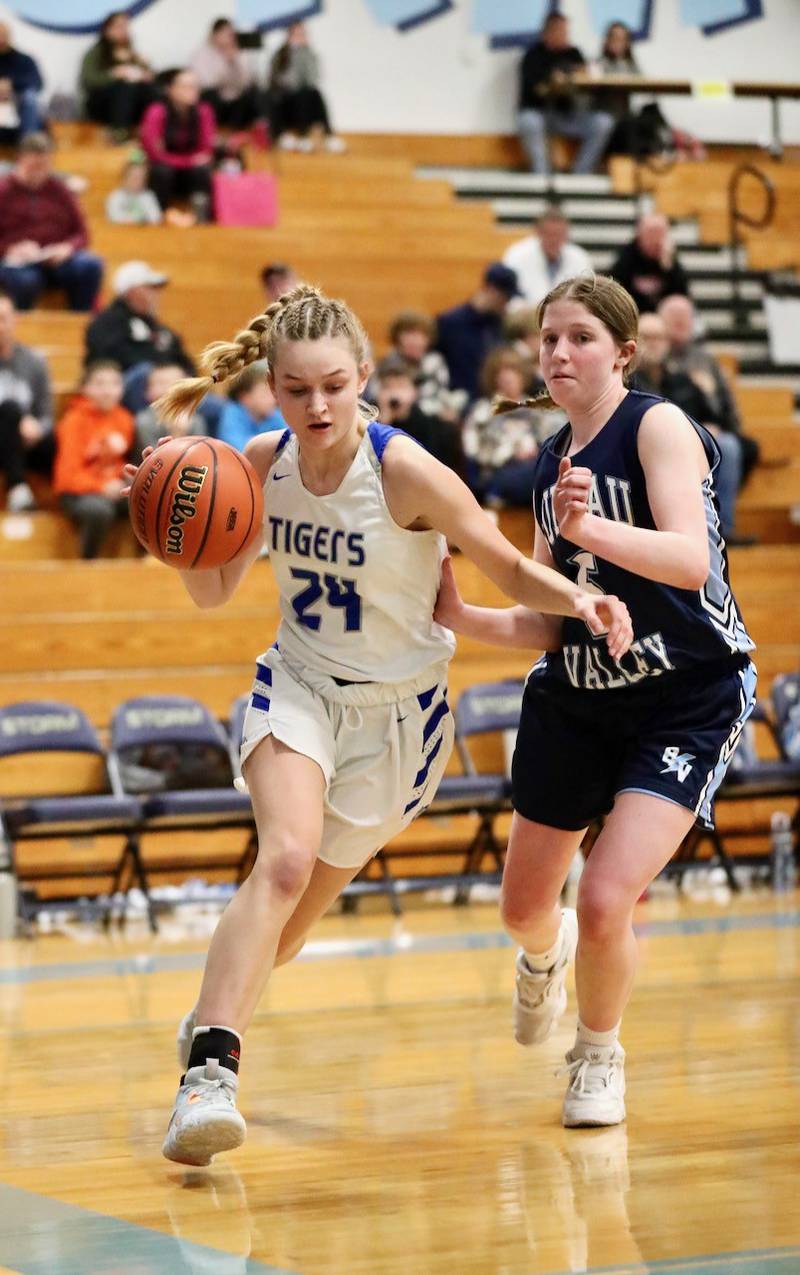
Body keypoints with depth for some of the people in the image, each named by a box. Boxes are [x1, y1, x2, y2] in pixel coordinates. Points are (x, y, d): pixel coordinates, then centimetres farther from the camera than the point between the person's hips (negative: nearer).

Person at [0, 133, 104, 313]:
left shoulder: (58, 189, 14)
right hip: (18, 263, -3)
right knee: (25, 280, -39)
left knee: (91, 265, -28)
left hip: (57, 260, 3)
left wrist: (68, 248, -6)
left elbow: (81, 233, 16)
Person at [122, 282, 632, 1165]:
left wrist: (579, 599, -33)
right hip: (298, 686, 2)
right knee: (287, 856, -26)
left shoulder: (406, 471, -21)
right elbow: (212, 592, 6)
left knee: (290, 920, 6)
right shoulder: (262, 463, -7)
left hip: (396, 711, -1)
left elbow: (512, 573, -13)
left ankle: (213, 1016, 36)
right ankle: (209, 1069, -28)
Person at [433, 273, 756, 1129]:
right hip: (576, 699, 7)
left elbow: (690, 559, -32)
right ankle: (545, 956, 55)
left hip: (688, 700, -6)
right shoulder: (552, 463, 5)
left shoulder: (659, 426, -15)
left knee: (605, 904, -18)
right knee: (523, 907, 16)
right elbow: (550, 623, 9)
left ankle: (599, 1054, 12)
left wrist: (590, 528, -48)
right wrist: (460, 618, -7)